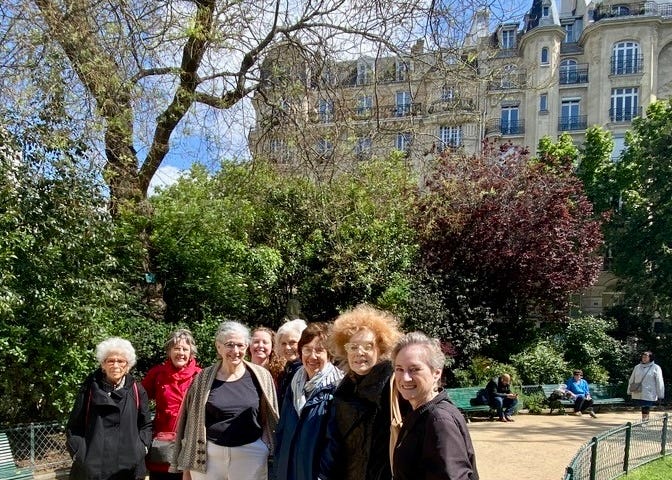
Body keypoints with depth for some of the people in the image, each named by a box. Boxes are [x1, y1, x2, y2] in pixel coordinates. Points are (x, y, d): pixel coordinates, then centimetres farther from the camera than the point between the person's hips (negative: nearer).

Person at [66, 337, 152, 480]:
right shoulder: (90, 388, 3)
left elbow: (146, 425, 12)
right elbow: (74, 425, 6)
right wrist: (78, 452, -3)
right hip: (93, 467, -1)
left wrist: (141, 447, -1)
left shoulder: (136, 390, 6)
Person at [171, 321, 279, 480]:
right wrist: (187, 467, 6)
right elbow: (191, 422, 5)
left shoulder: (260, 376, -2)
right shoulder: (203, 378, 0)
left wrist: (274, 456, 0)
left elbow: (270, 419, 3)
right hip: (209, 455, 1)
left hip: (250, 454, -1)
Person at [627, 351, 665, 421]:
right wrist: (629, 391, 14)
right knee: (643, 409, 8)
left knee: (646, 409, -5)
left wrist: (660, 395, -4)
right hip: (638, 394, 3)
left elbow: (659, 382, -1)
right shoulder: (637, 367, 10)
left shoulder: (655, 368, 0)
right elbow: (632, 380, 15)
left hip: (649, 394, -3)